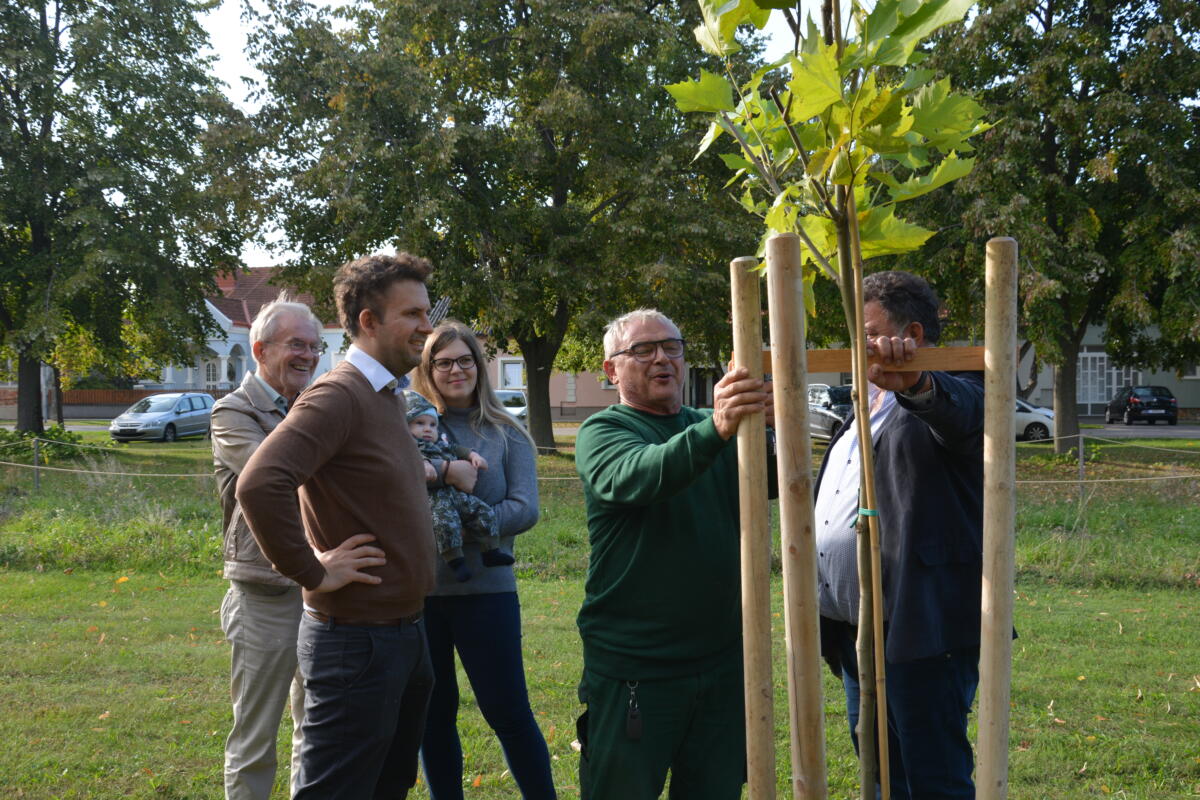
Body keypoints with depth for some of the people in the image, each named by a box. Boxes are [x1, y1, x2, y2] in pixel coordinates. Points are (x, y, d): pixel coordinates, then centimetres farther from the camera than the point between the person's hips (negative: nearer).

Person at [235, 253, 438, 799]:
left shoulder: (388, 398, 12)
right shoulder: (338, 395, -18)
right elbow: (260, 484, -32)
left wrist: (439, 469, 12)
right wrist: (313, 571, -22)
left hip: (404, 632, 10)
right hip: (356, 641, -10)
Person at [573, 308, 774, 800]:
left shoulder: (710, 428, 11)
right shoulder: (603, 432, -3)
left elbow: (780, 479, -6)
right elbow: (639, 476, -26)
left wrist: (776, 424, -28)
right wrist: (717, 430, -43)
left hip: (722, 662, 5)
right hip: (634, 673, -4)